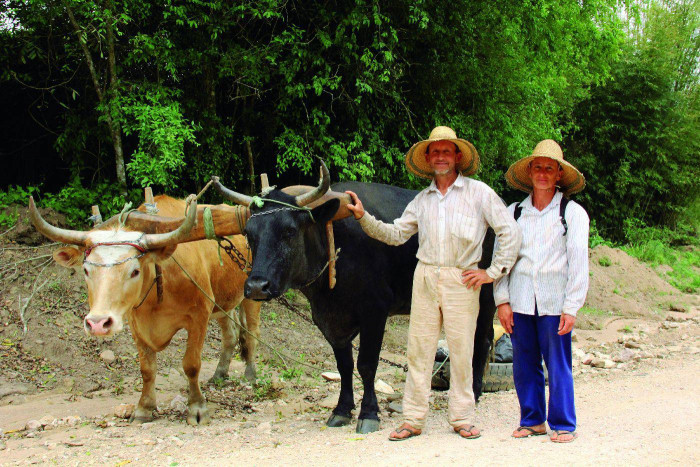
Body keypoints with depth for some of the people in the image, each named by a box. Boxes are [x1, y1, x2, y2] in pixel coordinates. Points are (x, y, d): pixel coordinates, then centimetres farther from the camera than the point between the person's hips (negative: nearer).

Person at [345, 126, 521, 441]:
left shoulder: (479, 193, 1)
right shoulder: (422, 200, 14)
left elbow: (510, 232, 0)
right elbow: (396, 234, 15)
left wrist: (493, 272, -4)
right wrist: (363, 217, 4)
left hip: (462, 281, -3)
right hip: (425, 278, 3)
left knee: (461, 351, 2)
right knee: (419, 349, 3)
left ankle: (462, 419, 14)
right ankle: (413, 420, 9)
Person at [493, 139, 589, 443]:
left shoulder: (573, 213, 5)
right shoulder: (513, 213, 11)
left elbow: (578, 261, 0)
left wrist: (571, 307, -6)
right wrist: (502, 301, 3)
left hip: (554, 303, -2)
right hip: (520, 301, 3)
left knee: (558, 364, -2)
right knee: (524, 364, 6)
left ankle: (563, 425, 9)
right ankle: (531, 420, 19)